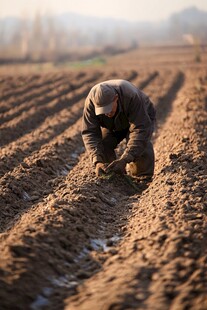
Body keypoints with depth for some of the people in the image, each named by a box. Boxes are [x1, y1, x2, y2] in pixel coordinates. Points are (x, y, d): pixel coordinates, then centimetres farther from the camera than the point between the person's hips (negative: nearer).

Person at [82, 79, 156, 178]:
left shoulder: (131, 97, -43)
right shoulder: (90, 102, -33)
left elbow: (140, 130, -45)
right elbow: (89, 133, -32)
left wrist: (124, 160, -55)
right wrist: (97, 161, -47)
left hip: (142, 118, -3)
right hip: (113, 125, 3)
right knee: (103, 145, -20)